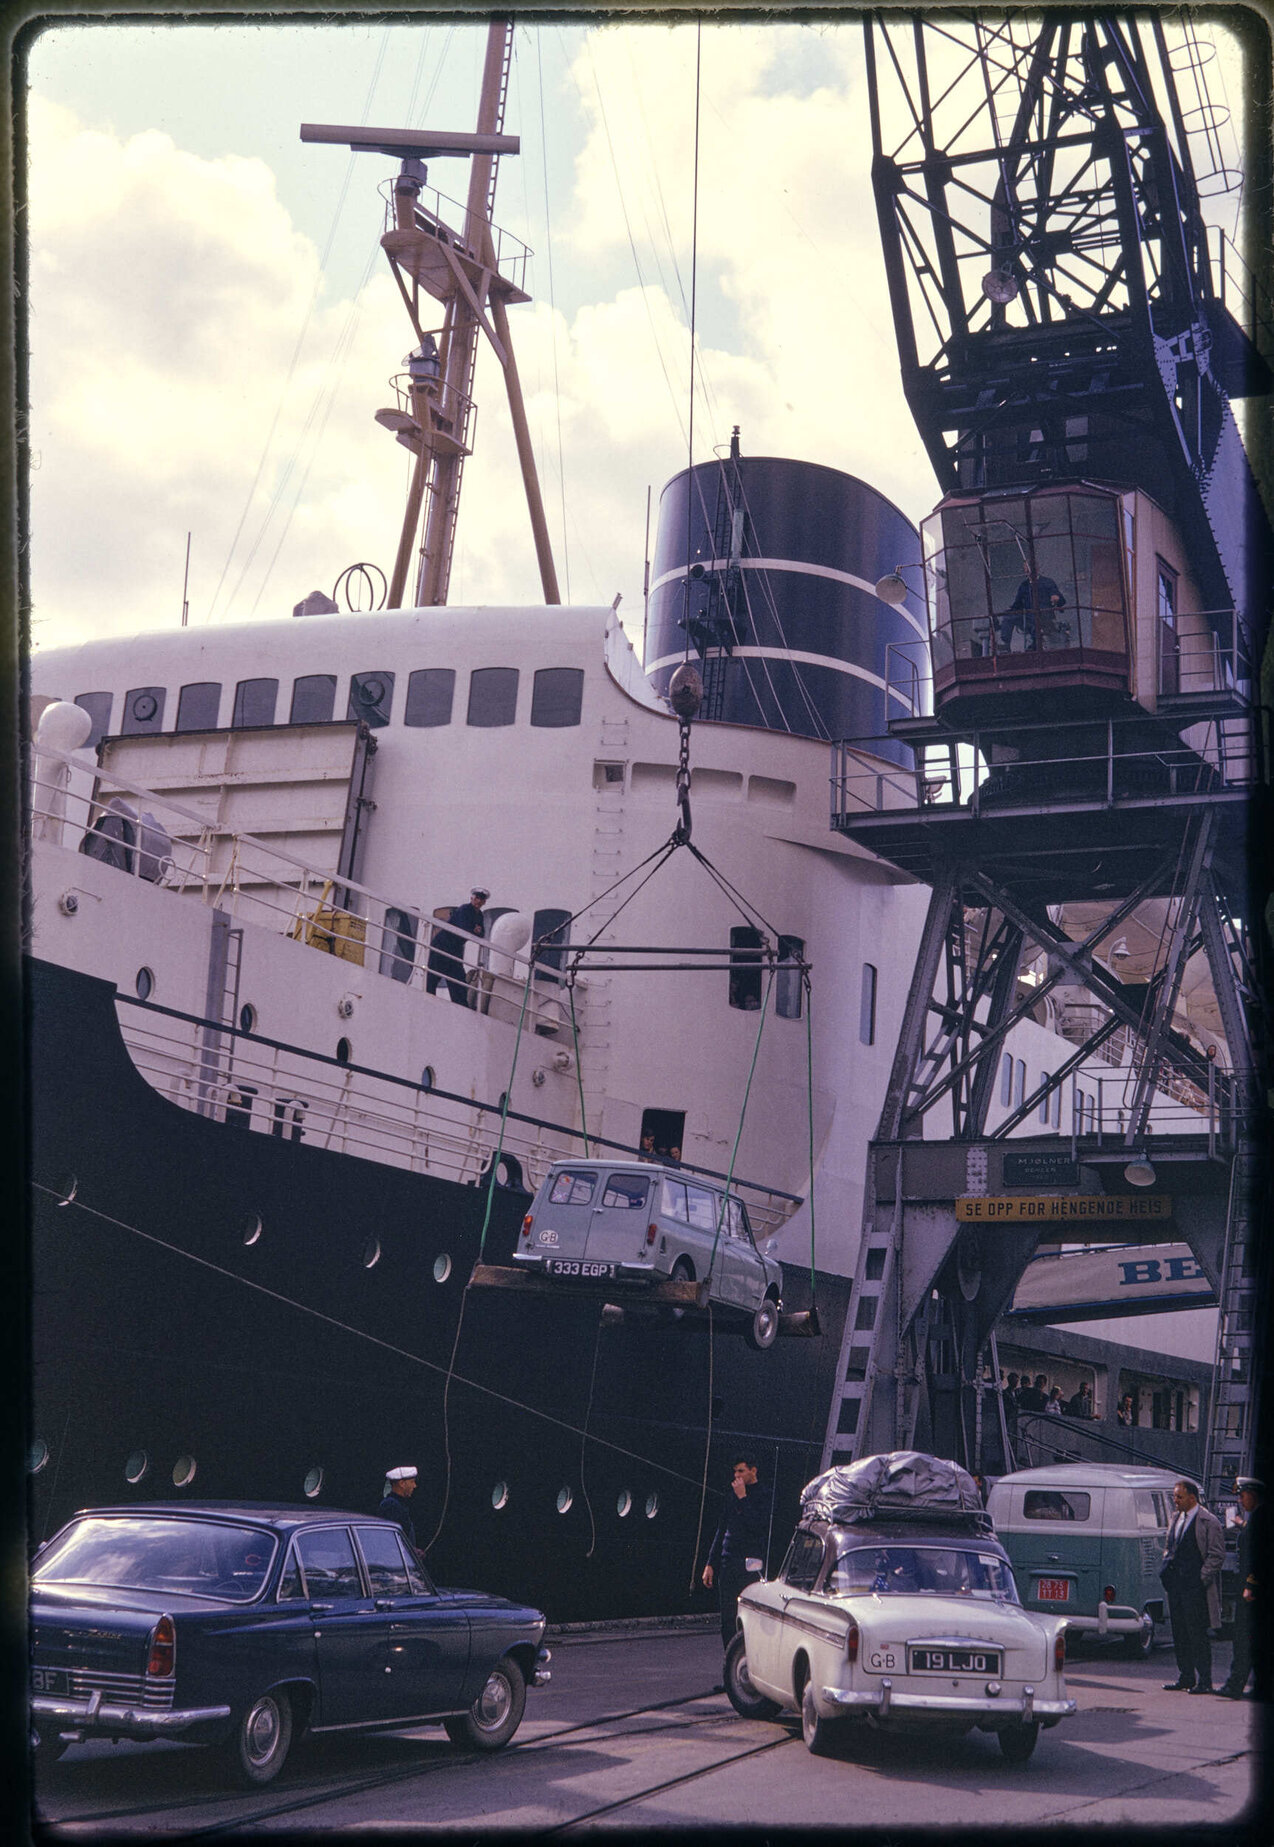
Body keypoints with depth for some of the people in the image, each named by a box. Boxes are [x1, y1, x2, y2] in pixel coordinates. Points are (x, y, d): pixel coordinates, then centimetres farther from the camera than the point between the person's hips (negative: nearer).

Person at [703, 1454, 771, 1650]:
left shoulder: (763, 1497, -2)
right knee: (727, 1620, 6)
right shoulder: (731, 1494, 15)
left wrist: (743, 1498, -14)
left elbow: (757, 1526, -17)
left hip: (750, 1566, -6)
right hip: (727, 1563, 6)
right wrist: (710, 1563, 17)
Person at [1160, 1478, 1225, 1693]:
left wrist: (1201, 1579, -14)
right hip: (1176, 1585, 8)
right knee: (1179, 1635, 11)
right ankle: (1186, 1678, 19)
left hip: (1196, 1587, -8)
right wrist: (1166, 1570, 11)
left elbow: (1217, 1555, -10)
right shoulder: (1177, 1520, 15)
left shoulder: (1208, 1522, -9)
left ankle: (1204, 1681, 3)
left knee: (1197, 1635, -4)